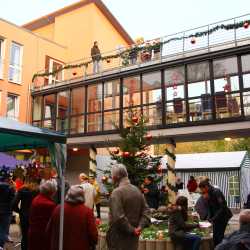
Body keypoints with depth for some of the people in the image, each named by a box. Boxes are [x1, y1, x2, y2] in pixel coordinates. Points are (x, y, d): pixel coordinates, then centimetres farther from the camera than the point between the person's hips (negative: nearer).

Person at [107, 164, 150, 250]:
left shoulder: (117, 192, -18)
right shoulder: (137, 190, 4)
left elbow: (119, 217, -25)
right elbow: (145, 211, 4)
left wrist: (131, 230, -15)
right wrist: (140, 227, -4)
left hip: (119, 236, -6)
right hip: (133, 237, 7)